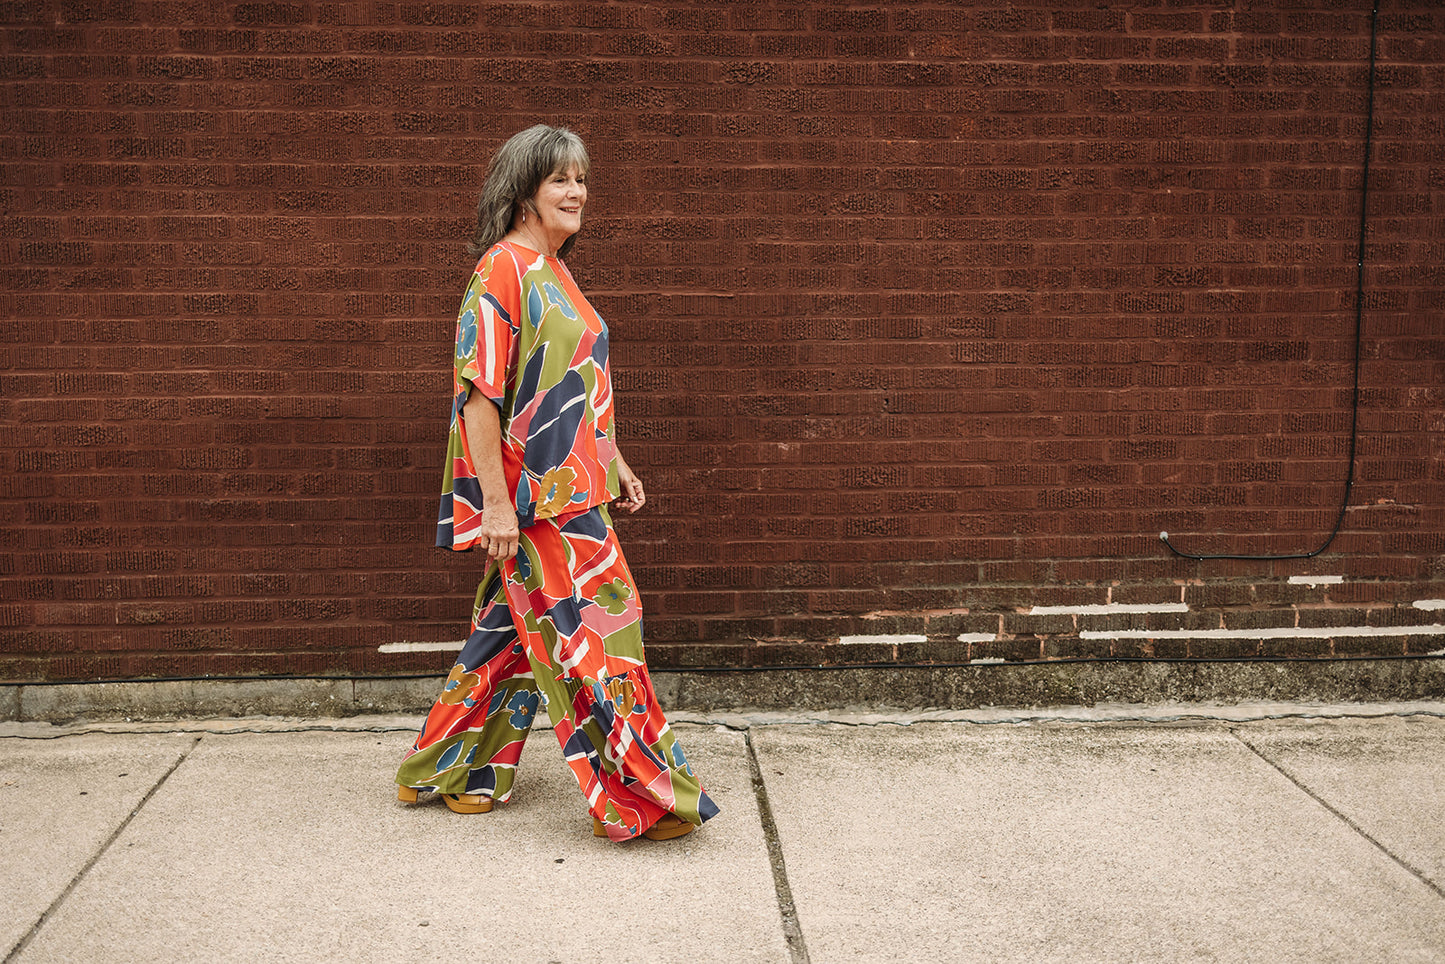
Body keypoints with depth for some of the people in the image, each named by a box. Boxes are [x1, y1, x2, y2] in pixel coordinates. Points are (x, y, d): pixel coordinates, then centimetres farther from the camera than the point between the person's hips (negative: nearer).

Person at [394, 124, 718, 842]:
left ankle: (450, 772, 28)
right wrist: (496, 500, -22)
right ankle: (640, 798, 2)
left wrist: (613, 463, 21)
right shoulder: (504, 267, -12)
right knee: (594, 629, -6)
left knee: (516, 633, 15)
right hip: (536, 496, -10)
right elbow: (479, 390, -18)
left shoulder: (552, 271, 17)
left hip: (569, 487, 10)